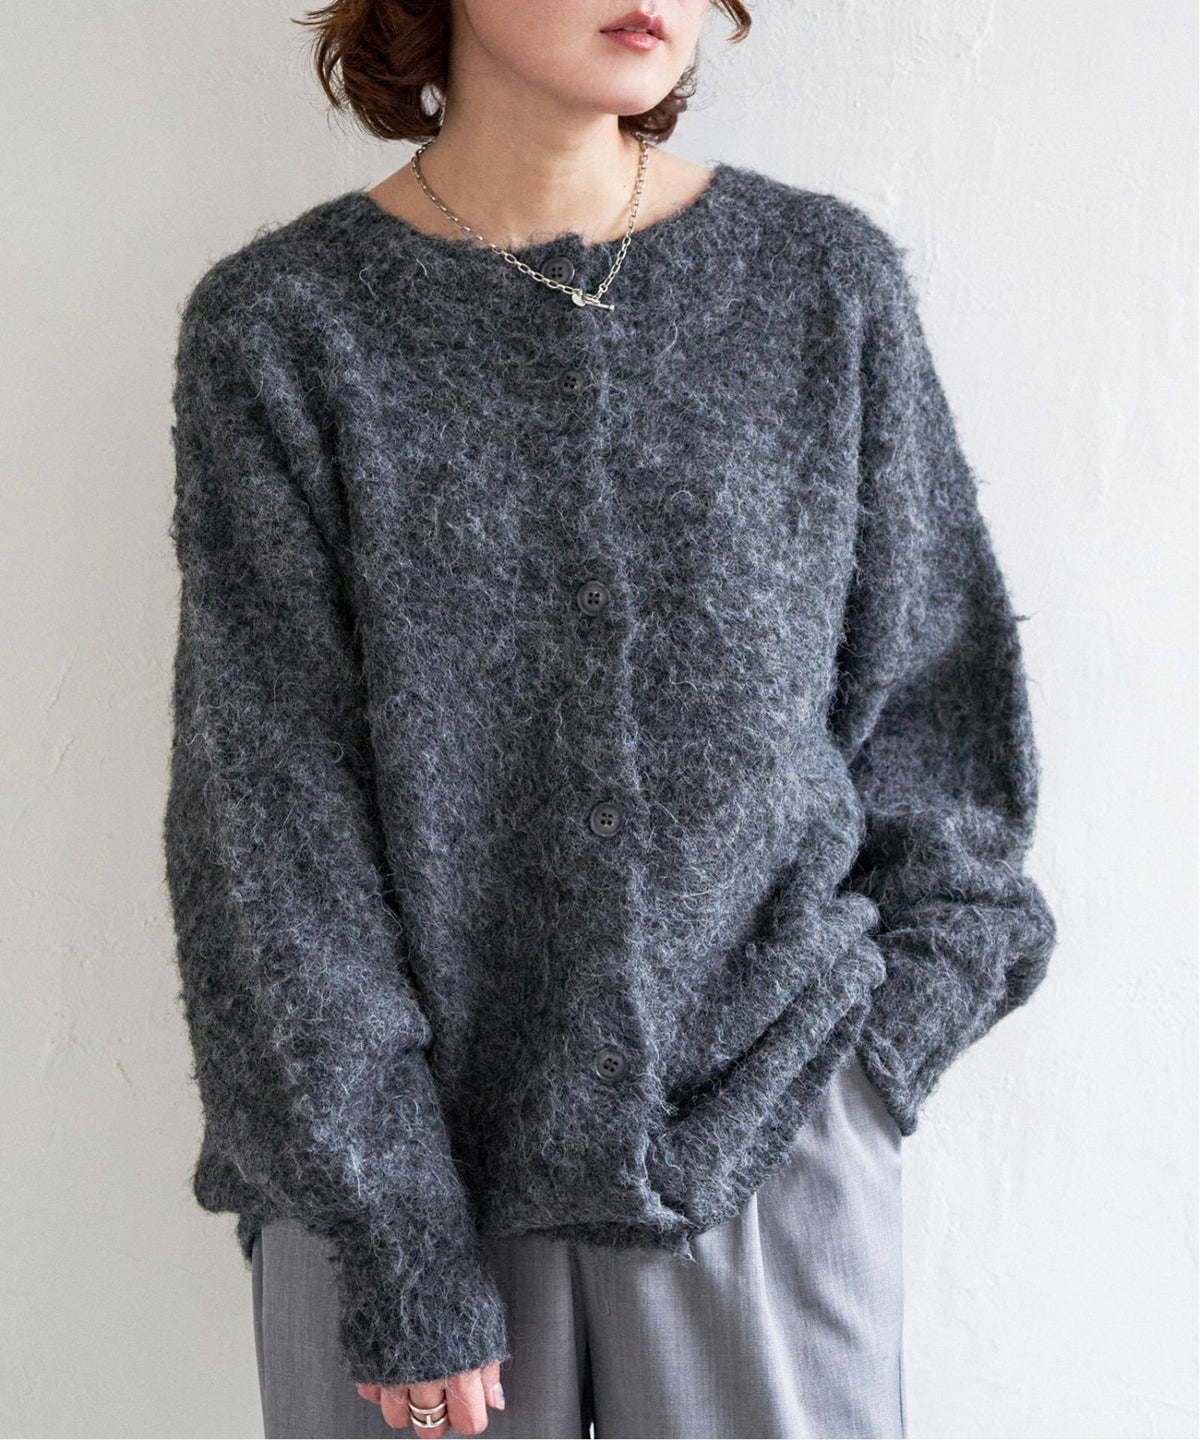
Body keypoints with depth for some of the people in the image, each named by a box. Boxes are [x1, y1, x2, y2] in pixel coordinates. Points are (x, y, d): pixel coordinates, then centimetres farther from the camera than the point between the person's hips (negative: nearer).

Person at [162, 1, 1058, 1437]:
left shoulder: (828, 283, -2)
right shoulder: (279, 325, -6)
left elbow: (931, 703, 6)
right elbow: (270, 813, -8)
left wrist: (885, 1024, -2)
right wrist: (399, 1250, -9)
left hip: (771, 1133, 1)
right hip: (396, 1144, -1)